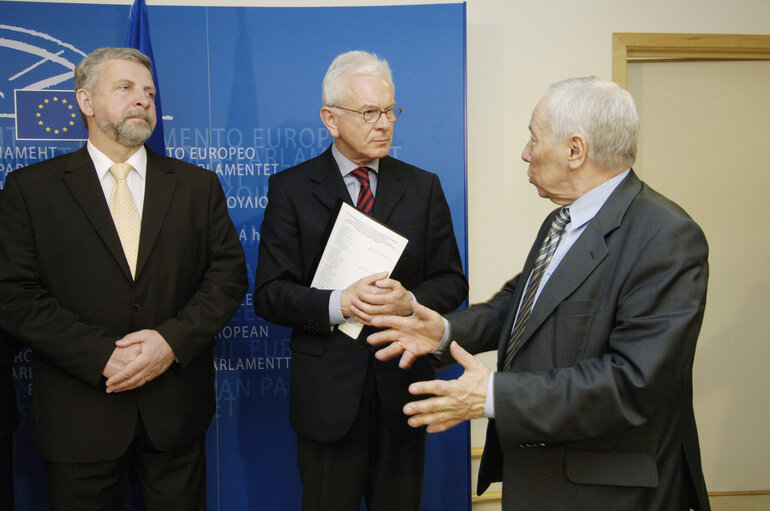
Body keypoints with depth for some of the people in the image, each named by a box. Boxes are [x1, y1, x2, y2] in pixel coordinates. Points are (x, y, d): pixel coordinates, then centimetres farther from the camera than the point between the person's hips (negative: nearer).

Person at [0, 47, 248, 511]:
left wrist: (173, 340, -15)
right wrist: (104, 356, -16)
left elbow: (229, 275, 0)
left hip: (176, 407, 2)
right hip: (79, 415, -1)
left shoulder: (198, 185, 5)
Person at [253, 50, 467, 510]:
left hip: (402, 385, 3)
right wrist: (337, 304, -24)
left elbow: (452, 282, 4)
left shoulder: (423, 187, 5)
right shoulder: (291, 188, -2)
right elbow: (270, 294, -7)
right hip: (328, 390, -2)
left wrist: (410, 301, -17)